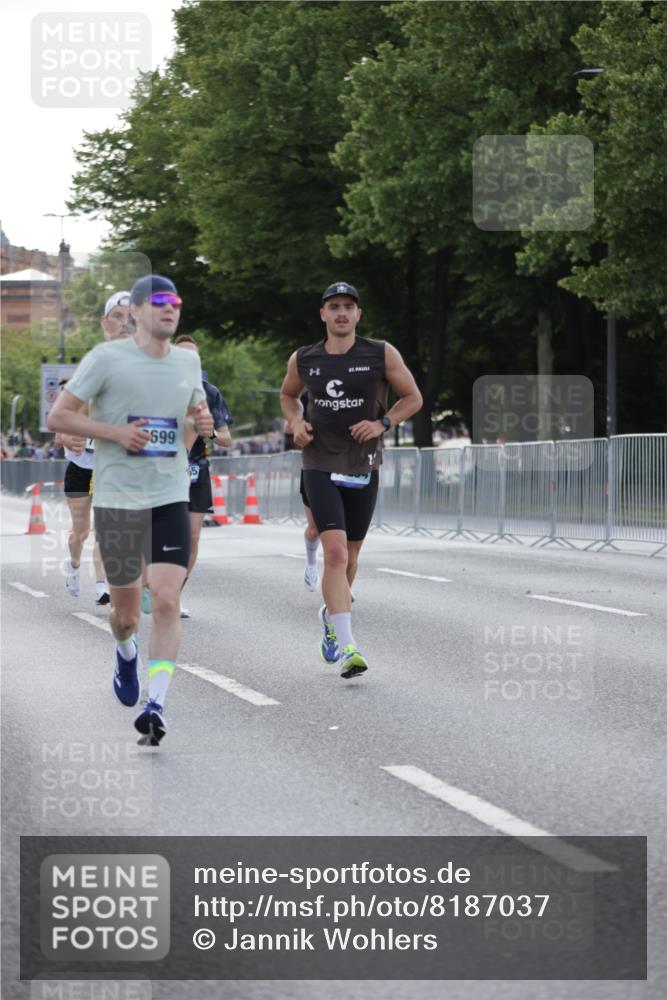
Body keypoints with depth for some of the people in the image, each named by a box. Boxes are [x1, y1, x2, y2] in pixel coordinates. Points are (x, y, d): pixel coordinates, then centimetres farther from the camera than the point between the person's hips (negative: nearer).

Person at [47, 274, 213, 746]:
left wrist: (203, 422, 2)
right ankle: (126, 654, 43)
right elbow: (58, 416, -4)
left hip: (171, 498, 3)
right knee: (126, 613, 7)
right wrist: (115, 431, -16)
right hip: (117, 498, -3)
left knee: (167, 601, -14)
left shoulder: (187, 361, 9)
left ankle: (155, 705, -15)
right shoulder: (106, 358, -6)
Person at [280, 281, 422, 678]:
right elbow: (288, 395, 23)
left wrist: (382, 423, -11)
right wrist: (295, 423, 2)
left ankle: (331, 613, 44)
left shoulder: (382, 354, -2)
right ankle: (346, 647, -22)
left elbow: (413, 397, 5)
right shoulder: (303, 360, 3)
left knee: (350, 556, 13)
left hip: (364, 466, 1)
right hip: (320, 465, -1)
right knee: (335, 552, -17)